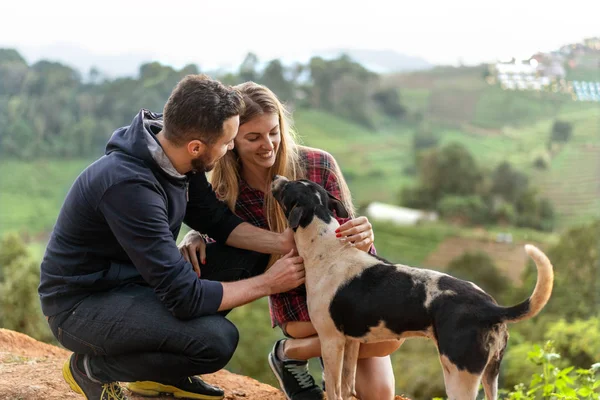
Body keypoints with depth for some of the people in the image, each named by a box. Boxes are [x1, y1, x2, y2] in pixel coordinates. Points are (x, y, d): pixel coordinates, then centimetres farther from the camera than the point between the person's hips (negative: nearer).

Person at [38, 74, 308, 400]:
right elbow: (184, 297, -30)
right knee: (217, 340, -28)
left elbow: (217, 220, 6)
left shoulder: (174, 154, -8)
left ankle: (163, 373, 9)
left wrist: (281, 242, -11)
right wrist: (269, 283, -20)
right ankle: (92, 368, -3)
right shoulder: (129, 186, -33)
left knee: (247, 254, -2)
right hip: (81, 304, -9)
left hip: (136, 281, 9)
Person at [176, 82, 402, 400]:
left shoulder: (318, 165, -16)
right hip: (297, 304, -1)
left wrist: (362, 241, -33)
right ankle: (289, 353, -4)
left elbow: (345, 236, -10)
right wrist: (194, 238, -21)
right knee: (388, 335, -28)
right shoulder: (225, 192, -15)